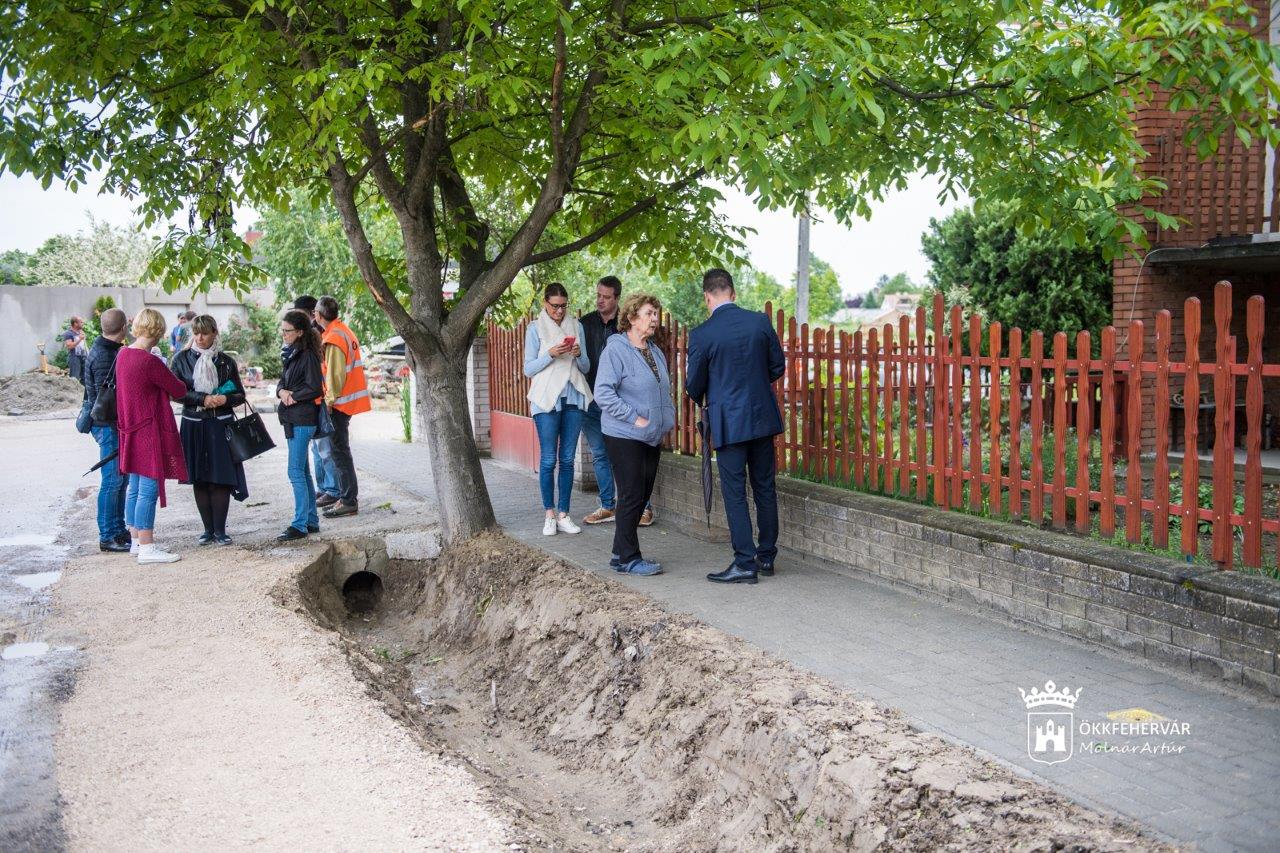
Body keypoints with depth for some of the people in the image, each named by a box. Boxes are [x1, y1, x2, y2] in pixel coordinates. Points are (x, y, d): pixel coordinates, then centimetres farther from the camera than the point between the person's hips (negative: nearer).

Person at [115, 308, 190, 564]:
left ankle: (137, 540, 26)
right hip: (149, 432, -9)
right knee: (149, 489, -4)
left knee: (134, 487, 16)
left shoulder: (122, 355, 5)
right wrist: (175, 382, 9)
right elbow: (179, 391, -11)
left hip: (131, 430, 9)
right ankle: (146, 549, 0)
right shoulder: (150, 362, -21)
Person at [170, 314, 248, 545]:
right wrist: (203, 399, -16)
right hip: (193, 425, 1)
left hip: (220, 425, 0)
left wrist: (225, 399, -12)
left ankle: (220, 530, 4)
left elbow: (240, 395, 8)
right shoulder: (182, 358, 4)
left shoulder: (226, 361, 5)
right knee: (199, 479, 4)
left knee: (221, 478, -4)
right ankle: (208, 529, 14)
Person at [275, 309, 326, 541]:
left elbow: (315, 389, -17)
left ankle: (299, 525, -5)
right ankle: (311, 521, 21)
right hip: (293, 419, 10)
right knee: (303, 472, 13)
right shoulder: (291, 354, 15)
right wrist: (282, 392, -4)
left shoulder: (308, 355, -13)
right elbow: (282, 381, 18)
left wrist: (292, 396, -8)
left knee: (296, 472, -9)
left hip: (302, 420, -10)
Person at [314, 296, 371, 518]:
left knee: (339, 451, -5)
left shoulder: (333, 338, -17)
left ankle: (348, 501, -2)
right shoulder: (344, 331, 13)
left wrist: (330, 399, -14)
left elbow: (335, 374, -21)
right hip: (348, 401, 10)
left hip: (339, 402, -10)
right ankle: (345, 497, 22)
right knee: (340, 450, 16)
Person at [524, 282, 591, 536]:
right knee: (548, 459, -4)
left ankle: (563, 515, 10)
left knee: (567, 459, 5)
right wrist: (551, 354, -16)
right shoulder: (535, 329, 2)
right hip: (547, 400, -3)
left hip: (573, 399, 3)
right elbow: (528, 369, -1)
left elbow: (585, 368, 12)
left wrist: (579, 355, -9)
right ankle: (550, 515, 5)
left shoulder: (576, 326, 10)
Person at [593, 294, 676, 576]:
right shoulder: (615, 350, -11)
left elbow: (665, 390, 27)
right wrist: (635, 418, -19)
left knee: (643, 495, 11)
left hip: (652, 437, 8)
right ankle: (628, 558, 3)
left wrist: (669, 415, 11)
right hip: (624, 436, -8)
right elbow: (603, 393, -18)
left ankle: (622, 552, 21)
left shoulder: (656, 352, 15)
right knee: (632, 496, -6)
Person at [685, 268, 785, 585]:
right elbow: (777, 367, 8)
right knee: (765, 488, 13)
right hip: (763, 416, 5)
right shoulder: (760, 321, -1)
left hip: (728, 423, -4)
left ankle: (745, 563, 3)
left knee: (735, 493, 2)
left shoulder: (701, 335, -12)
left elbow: (694, 385, -4)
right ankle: (766, 556, 22)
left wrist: (703, 400, 19)